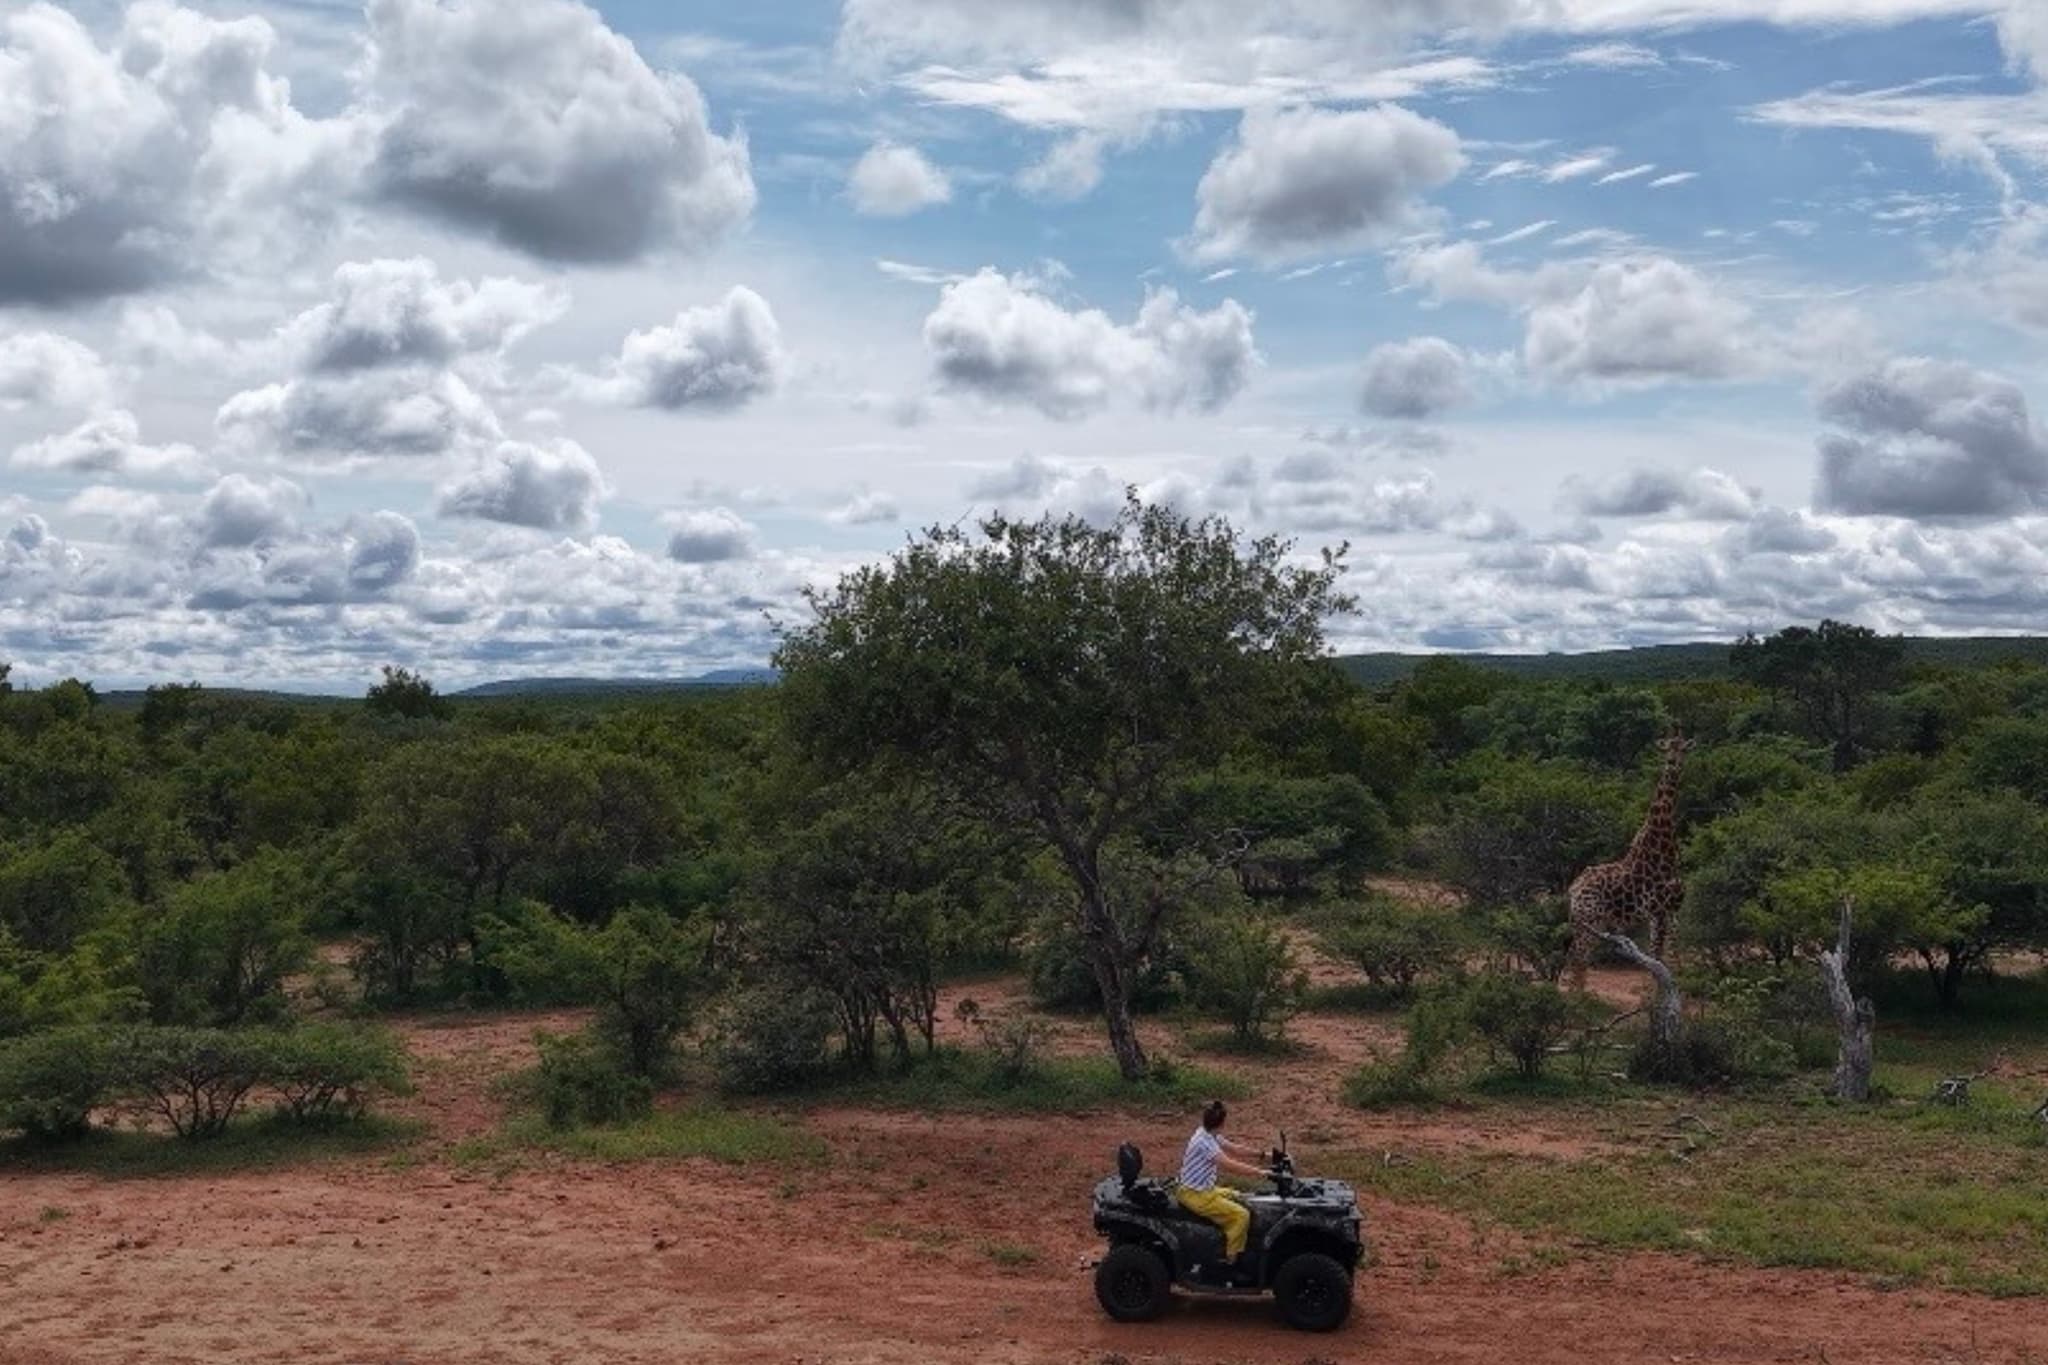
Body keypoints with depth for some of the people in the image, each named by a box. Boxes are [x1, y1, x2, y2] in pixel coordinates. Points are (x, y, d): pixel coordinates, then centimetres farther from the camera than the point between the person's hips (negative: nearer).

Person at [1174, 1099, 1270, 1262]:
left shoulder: (1211, 1135, 4)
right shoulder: (1204, 1141, -26)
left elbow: (1235, 1149, 15)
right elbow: (1229, 1165, -32)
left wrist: (1262, 1154, 12)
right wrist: (1257, 1172, -26)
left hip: (1204, 1189, 10)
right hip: (1195, 1195, -10)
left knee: (1238, 1198, 24)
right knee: (1241, 1215, -14)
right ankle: (1230, 1260, -2)